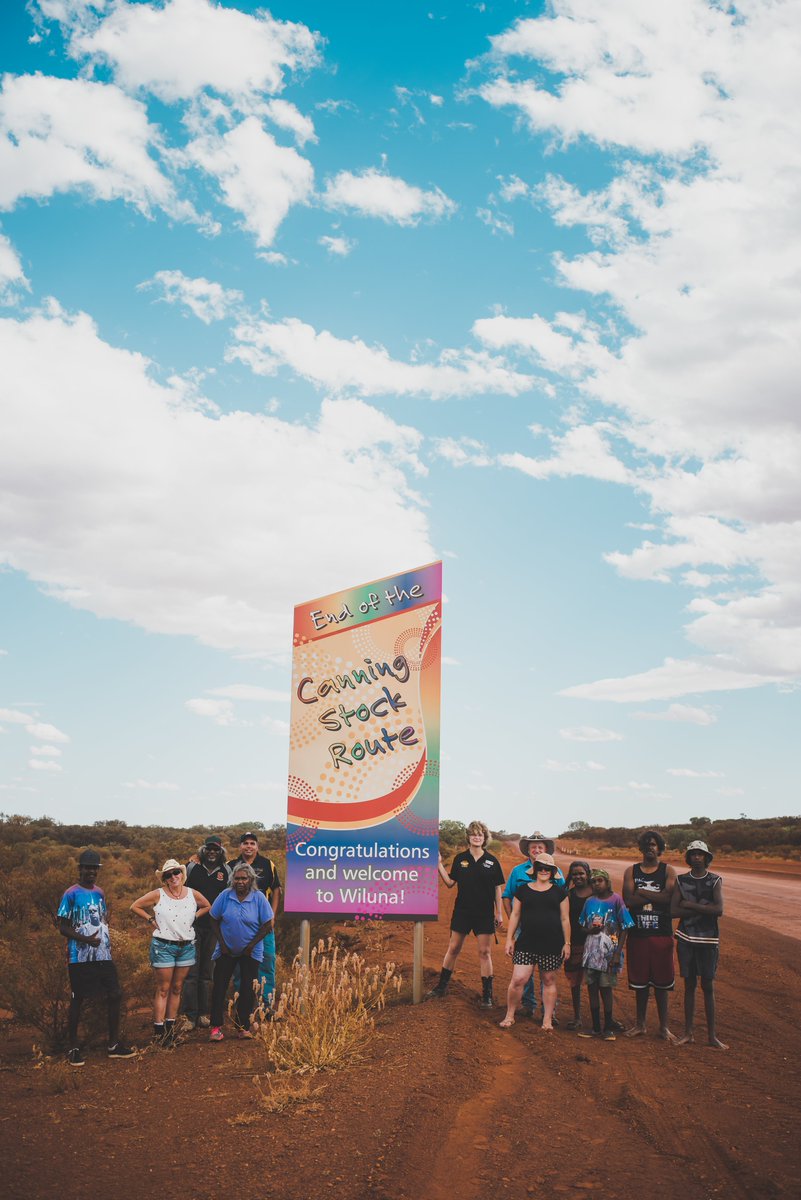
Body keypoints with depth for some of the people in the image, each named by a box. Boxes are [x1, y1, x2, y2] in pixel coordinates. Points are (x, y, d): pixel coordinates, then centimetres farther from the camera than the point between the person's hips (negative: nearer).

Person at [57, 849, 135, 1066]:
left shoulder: (99, 893, 11)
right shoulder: (71, 894, -8)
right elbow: (63, 928, -9)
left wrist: (105, 939, 9)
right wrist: (86, 939, -22)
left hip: (103, 956, 6)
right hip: (80, 958, -6)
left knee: (115, 995, 3)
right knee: (77, 1000, 2)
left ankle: (114, 1044, 14)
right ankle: (73, 1048, 13)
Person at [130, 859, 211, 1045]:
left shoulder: (192, 894, 1)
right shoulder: (158, 895, -7)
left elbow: (207, 906, 18)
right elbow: (135, 906, -1)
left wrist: (193, 917, 4)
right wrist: (151, 920, -7)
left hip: (186, 946, 4)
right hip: (163, 946, -3)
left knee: (177, 988, 10)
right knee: (163, 989, -2)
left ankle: (171, 1027, 18)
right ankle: (158, 1030, 0)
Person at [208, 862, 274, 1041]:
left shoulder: (259, 898, -10)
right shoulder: (225, 895, -8)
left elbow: (267, 925, -7)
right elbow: (214, 920, -1)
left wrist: (251, 945, -10)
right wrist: (222, 943, -6)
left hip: (250, 952, 0)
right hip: (226, 950, 1)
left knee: (247, 989, 4)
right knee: (219, 987, -1)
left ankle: (244, 1026, 15)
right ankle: (216, 1026, 5)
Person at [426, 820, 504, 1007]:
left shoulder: (492, 861, -2)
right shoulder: (460, 859, 1)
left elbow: (497, 888, 3)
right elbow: (450, 883, 3)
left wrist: (499, 913, 2)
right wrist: (439, 865, -9)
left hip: (485, 913, -1)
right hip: (462, 911, 1)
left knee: (485, 952, 2)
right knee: (453, 948, 9)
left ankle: (487, 994, 10)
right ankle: (441, 986, 23)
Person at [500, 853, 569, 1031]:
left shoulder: (559, 892, 7)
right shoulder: (523, 890, 8)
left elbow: (565, 919, 8)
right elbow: (515, 915, 10)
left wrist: (567, 943, 4)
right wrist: (509, 939, 5)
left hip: (552, 945, 0)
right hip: (526, 944, 0)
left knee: (549, 981, 7)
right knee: (517, 979, -7)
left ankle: (547, 1019, 17)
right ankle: (510, 1015, 9)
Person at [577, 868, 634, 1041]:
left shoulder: (616, 900, -6)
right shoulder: (590, 902, 7)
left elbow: (624, 929, -5)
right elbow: (583, 926, 15)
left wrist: (618, 953, -11)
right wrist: (589, 929, -9)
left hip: (608, 953, -4)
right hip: (591, 951, 4)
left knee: (606, 988, 2)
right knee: (592, 988, 7)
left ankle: (608, 1027, 15)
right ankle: (595, 1027, 17)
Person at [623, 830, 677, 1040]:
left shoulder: (668, 871, 2)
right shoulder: (631, 871, 5)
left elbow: (669, 898, -14)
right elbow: (628, 901, -8)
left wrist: (642, 892, -10)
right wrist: (656, 895, -12)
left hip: (662, 934, -1)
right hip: (638, 933, 1)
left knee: (661, 982, 4)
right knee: (640, 981, 8)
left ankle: (663, 1026, 16)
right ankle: (640, 1024, 21)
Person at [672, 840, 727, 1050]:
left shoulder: (715, 881, 0)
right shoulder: (681, 881, 4)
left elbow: (719, 909, -16)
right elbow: (673, 910, -6)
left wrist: (690, 905, -12)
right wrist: (704, 909, -13)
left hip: (708, 940, -1)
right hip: (686, 938, 1)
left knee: (708, 986, 2)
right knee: (689, 985, 7)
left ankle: (712, 1035, 9)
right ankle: (688, 1033, 14)